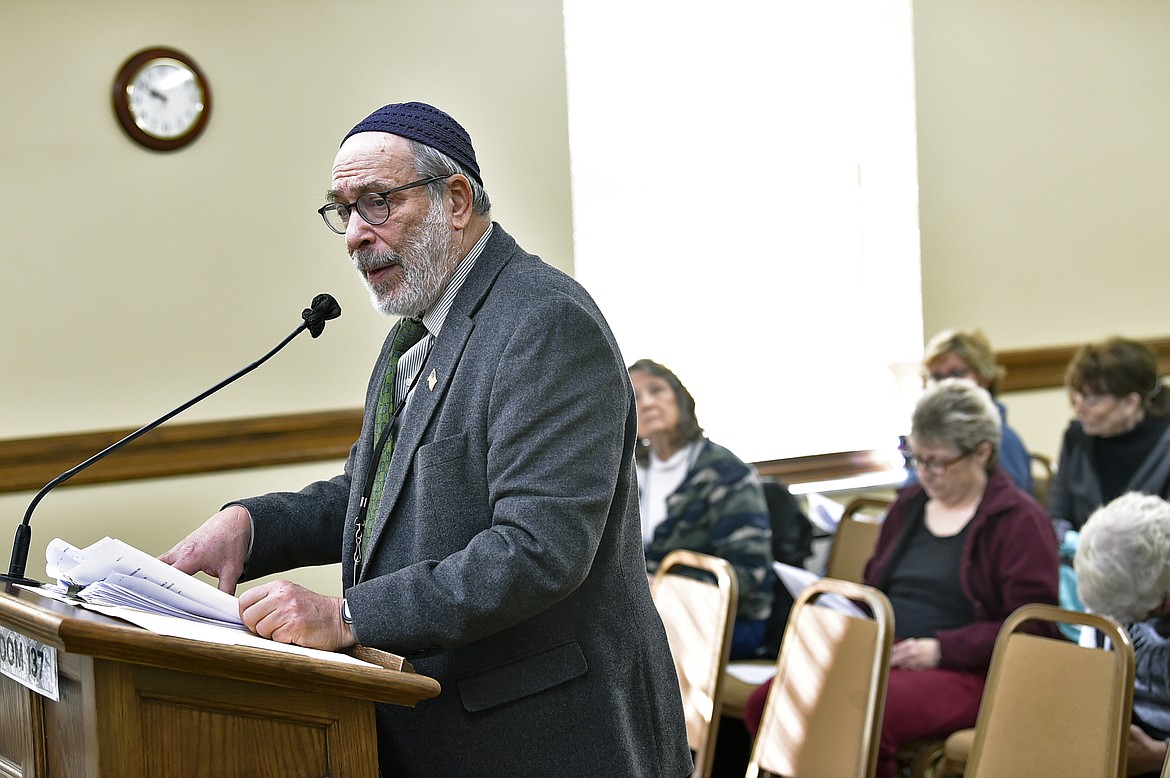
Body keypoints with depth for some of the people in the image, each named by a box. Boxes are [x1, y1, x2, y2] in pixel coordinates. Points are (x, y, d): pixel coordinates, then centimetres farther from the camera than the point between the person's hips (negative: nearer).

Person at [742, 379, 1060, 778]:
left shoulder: (1020, 520, 1)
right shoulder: (909, 504, 21)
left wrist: (940, 649, -16)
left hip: (963, 672, -6)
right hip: (880, 658, 7)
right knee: (765, 702, -20)